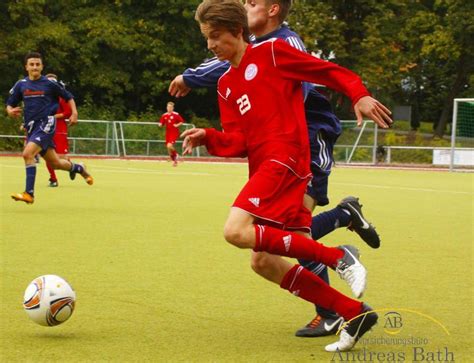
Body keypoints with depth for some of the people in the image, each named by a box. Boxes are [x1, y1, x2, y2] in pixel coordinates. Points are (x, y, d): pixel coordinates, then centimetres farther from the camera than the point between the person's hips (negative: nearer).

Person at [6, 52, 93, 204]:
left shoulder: (50, 83, -2)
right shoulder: (21, 85, 7)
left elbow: (68, 97, 10)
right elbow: (9, 105, 13)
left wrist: (74, 112, -5)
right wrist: (11, 111, -11)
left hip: (46, 124, -5)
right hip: (31, 127, 5)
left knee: (28, 153, -25)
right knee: (54, 162, 12)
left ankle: (29, 193, -22)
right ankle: (78, 168, 42)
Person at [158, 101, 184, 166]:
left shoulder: (176, 115, -8)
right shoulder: (164, 115, 6)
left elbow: (182, 122, -2)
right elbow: (161, 124, 11)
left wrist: (177, 125, -17)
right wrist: (160, 124, -11)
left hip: (174, 133, -5)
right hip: (168, 134, 5)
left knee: (169, 146, -23)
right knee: (169, 149, 5)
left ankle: (175, 155, 5)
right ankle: (174, 161, 22)